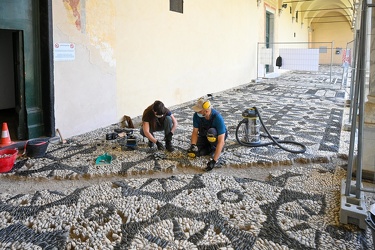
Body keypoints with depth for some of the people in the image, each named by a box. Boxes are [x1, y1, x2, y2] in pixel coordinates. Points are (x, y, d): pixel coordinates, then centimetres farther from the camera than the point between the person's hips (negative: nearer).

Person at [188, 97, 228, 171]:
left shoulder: (217, 118, -36)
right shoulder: (196, 115, -23)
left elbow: (221, 141, -39)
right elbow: (195, 132, -13)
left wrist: (214, 161, -43)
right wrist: (193, 145, -33)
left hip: (218, 136, -4)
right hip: (204, 136, 4)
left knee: (211, 132, -39)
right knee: (192, 152, -18)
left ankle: (215, 148, -9)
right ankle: (210, 148, 8)